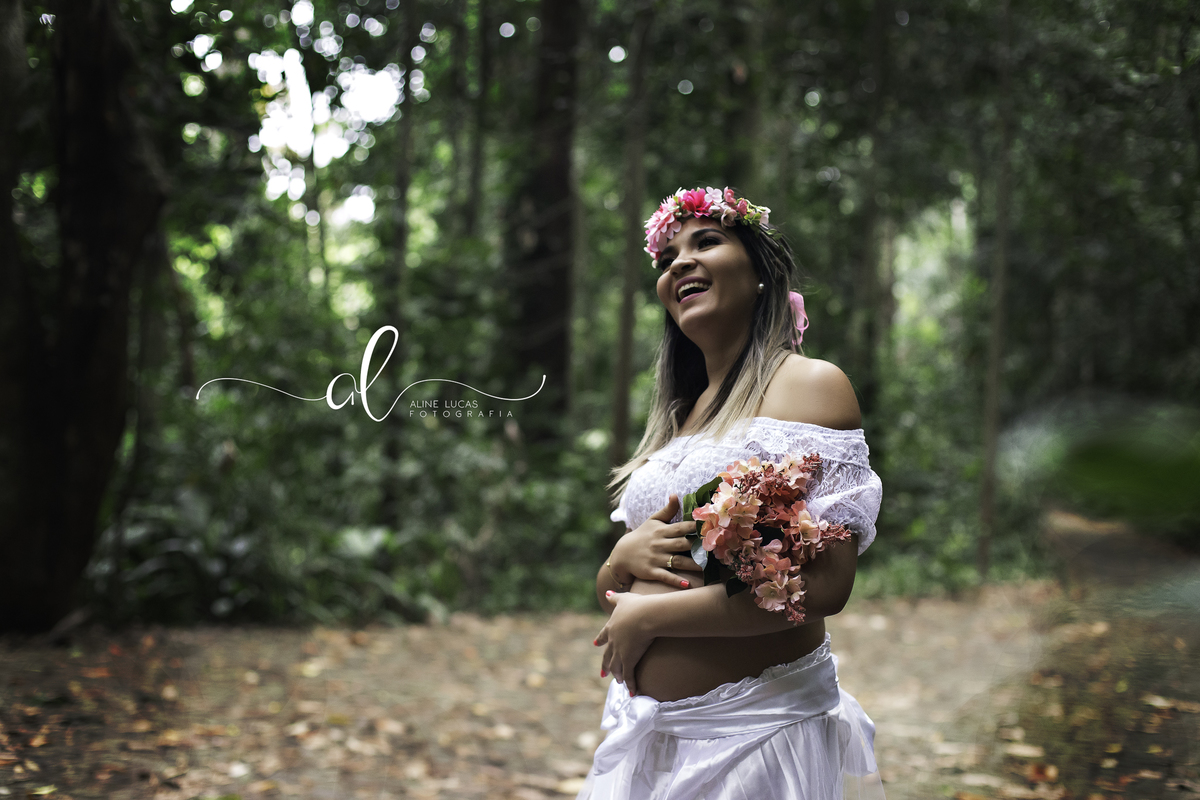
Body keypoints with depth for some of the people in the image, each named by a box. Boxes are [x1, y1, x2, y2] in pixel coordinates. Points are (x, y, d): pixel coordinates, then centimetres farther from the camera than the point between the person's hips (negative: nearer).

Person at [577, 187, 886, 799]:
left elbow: (825, 583, -20)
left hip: (752, 728, -6)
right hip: (646, 727, 7)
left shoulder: (811, 385, -8)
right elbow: (609, 591, 16)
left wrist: (648, 615, -13)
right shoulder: (676, 417, 13)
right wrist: (626, 557, -8)